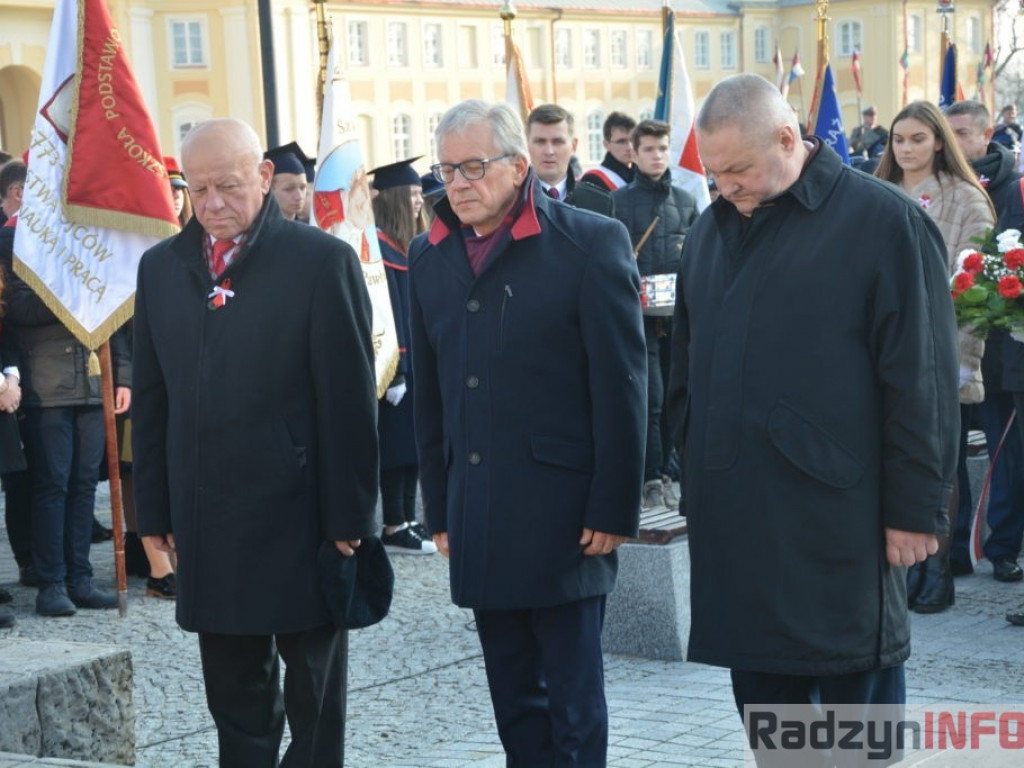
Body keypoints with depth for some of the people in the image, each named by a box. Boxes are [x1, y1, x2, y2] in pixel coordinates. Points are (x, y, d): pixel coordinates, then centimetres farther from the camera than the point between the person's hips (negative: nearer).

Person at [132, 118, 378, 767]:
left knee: (314, 690, 8)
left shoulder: (322, 261, -5)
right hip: (208, 519, 4)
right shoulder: (162, 267, 9)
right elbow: (150, 399, 12)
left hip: (300, 515, -4)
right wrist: (155, 510, 8)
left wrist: (349, 516, -10)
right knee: (234, 689, 11)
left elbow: (350, 400, -7)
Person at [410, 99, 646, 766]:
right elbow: (430, 394, 13)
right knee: (513, 696, 12)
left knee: (573, 702, 3)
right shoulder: (430, 257, 9)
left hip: (563, 514, -5)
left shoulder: (592, 243, -7)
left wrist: (613, 510, -11)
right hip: (480, 520, 5)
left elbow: (621, 387, -8)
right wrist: (439, 508, 12)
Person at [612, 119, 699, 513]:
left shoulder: (685, 200, 12)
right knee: (650, 399, -7)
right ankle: (651, 480, -1)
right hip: (639, 314, -4)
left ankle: (662, 472, 18)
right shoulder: (620, 200, 1)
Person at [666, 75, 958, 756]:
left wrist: (916, 509, -10)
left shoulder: (882, 221, -7)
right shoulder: (713, 230, 13)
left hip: (836, 519, -6)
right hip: (733, 518, 6)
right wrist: (695, 466, 16)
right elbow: (686, 362, 22)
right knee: (763, 698, 12)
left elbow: (922, 379, -9)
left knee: (856, 693, 2)